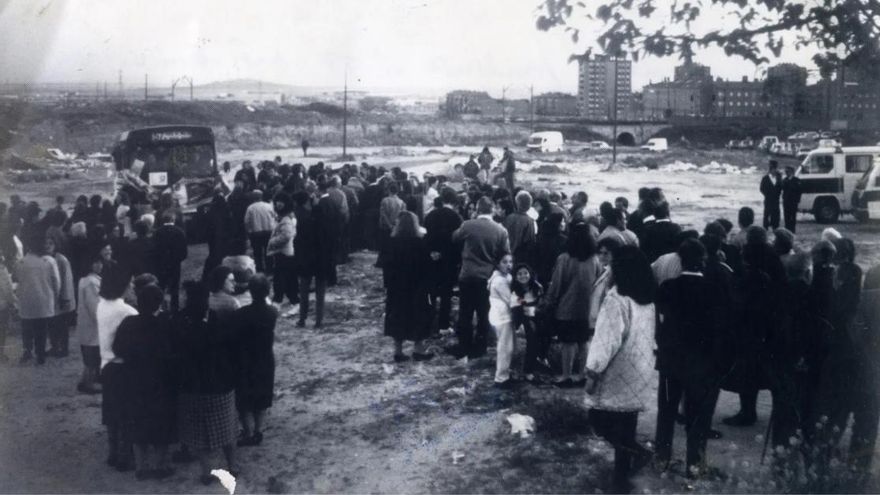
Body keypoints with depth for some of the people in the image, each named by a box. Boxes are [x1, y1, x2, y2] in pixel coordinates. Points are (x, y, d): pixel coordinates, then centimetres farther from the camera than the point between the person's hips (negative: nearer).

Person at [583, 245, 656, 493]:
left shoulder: (617, 298, -17)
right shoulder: (648, 298, 7)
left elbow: (607, 339, -20)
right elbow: (650, 334, 13)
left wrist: (593, 370, -14)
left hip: (618, 372, -7)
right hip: (638, 372, 8)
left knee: (600, 419, 2)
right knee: (624, 424, 12)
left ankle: (638, 452, -6)